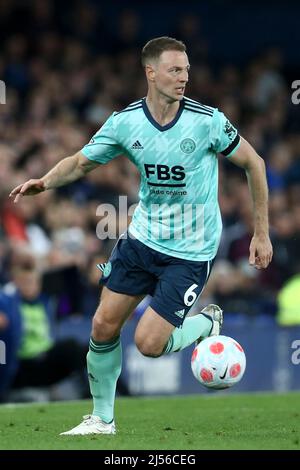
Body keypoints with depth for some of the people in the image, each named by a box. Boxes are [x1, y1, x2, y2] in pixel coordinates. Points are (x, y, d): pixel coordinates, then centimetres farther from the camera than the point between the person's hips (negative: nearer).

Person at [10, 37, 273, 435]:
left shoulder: (207, 120, -16)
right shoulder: (125, 122, -6)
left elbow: (254, 163, -3)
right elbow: (81, 162, 7)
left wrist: (261, 233, -3)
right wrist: (45, 181, -14)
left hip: (190, 252, -4)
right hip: (142, 238, 4)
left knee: (149, 344, -12)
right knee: (103, 327, 1)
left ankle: (207, 323, 18)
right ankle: (102, 418, 20)